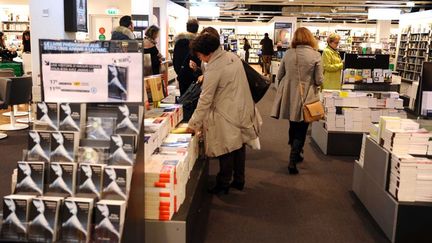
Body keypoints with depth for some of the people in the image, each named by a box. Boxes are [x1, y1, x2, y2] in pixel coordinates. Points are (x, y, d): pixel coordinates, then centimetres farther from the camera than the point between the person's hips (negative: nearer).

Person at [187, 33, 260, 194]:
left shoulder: (214, 68, -21)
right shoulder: (233, 57, 3)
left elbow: (205, 100, -19)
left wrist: (193, 124, -12)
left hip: (227, 115, -8)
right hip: (242, 110, 8)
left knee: (226, 151, 5)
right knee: (239, 146, 17)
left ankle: (223, 185, 19)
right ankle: (239, 181, 30)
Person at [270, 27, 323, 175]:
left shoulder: (288, 53, -1)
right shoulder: (315, 55, -10)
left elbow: (279, 77, 5)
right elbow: (319, 81, -11)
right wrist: (310, 81, 10)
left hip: (289, 97, 4)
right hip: (305, 98, -3)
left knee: (293, 126, 22)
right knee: (301, 129, 9)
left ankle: (295, 154, 38)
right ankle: (293, 161, 4)